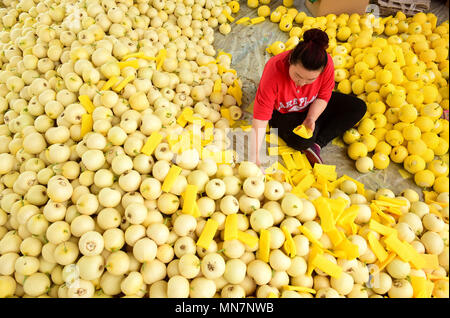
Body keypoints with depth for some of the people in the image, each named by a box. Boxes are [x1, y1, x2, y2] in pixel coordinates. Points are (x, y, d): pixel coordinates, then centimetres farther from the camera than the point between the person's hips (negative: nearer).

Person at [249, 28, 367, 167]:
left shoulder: (326, 64, -28)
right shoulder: (274, 70, -37)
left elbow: (323, 97, -9)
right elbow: (260, 117, -37)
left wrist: (311, 118, -28)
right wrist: (254, 157, -42)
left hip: (312, 106, 5)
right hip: (282, 113, -5)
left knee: (359, 107, -7)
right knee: (302, 141, -37)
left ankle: (317, 145, -15)